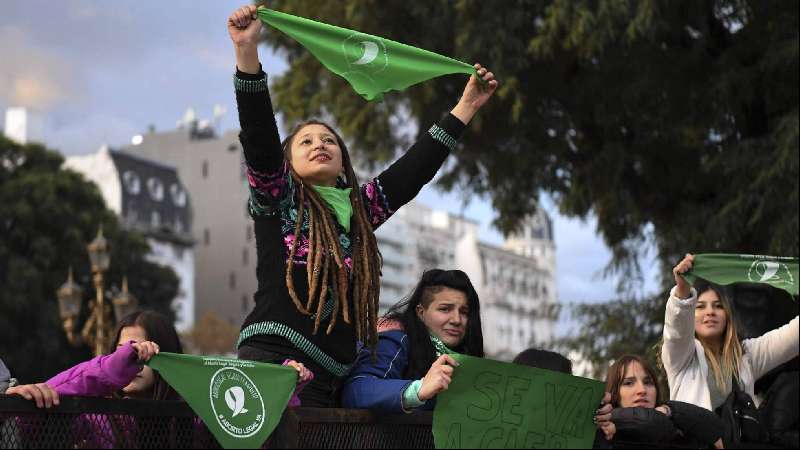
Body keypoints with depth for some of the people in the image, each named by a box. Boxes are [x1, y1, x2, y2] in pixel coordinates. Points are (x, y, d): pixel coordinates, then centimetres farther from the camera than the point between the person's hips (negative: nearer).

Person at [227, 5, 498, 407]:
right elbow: (258, 136, 0)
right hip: (269, 357, -5)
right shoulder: (278, 199, 13)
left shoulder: (359, 210, 24)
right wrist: (247, 52, -11)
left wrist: (465, 107, 28)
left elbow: (415, 170, 26)